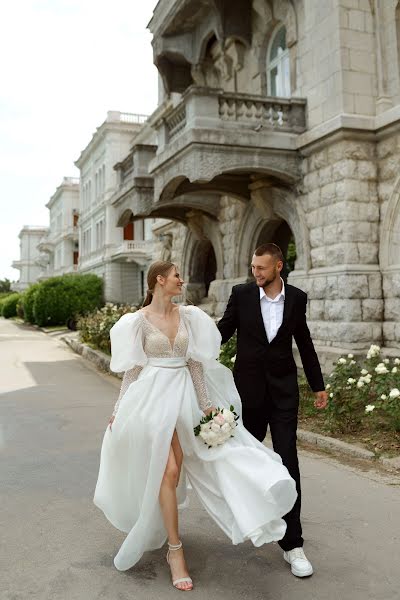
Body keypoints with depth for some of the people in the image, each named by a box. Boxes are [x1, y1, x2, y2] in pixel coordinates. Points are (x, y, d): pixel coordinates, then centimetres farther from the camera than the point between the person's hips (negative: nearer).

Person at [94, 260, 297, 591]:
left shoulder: (188, 316, 5)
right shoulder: (138, 320, -5)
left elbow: (195, 362, 4)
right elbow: (132, 369, 0)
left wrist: (206, 403, -1)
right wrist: (120, 410, 0)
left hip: (184, 396, 4)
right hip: (153, 397, -3)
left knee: (174, 469, 8)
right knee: (168, 471, -5)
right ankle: (175, 550, 7)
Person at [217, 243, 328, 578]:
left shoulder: (297, 298, -1)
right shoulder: (242, 294, -5)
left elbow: (304, 343, 9)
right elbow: (224, 331, 2)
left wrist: (318, 385, 13)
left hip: (284, 390, 0)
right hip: (249, 388, 0)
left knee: (287, 462, -4)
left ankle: (292, 543, 3)